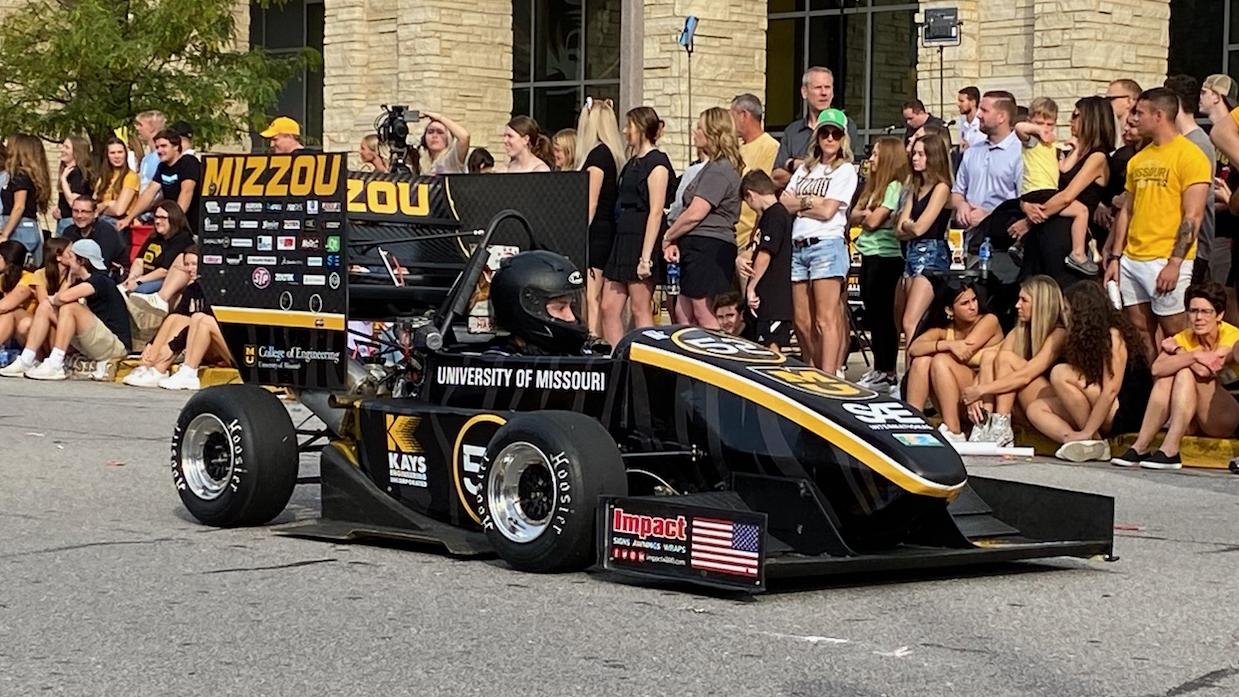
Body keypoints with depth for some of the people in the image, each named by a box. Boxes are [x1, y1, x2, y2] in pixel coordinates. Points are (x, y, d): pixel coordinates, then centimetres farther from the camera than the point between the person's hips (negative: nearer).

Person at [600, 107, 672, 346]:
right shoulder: (633, 163, 19)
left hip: (642, 240, -9)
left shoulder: (656, 163, -10)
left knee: (640, 309, -5)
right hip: (623, 239, 9)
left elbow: (656, 212, -16)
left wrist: (646, 256, -21)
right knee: (608, 307, 6)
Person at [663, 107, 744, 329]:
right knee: (683, 314, 11)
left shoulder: (719, 170, -13)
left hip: (708, 246, -11)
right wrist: (675, 241, 5)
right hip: (699, 246, 11)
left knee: (705, 316, -8)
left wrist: (668, 237, -3)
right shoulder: (713, 167, 20)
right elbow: (692, 211, 19)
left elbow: (695, 214, -18)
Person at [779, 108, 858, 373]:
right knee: (802, 322, 6)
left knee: (826, 320, -11)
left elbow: (827, 210, -7)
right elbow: (784, 203, 11)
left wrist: (798, 204, 3)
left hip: (827, 245, -6)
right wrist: (808, 201, -3)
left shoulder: (845, 170, 3)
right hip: (798, 246, 6)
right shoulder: (805, 169, 21)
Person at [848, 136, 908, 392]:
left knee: (883, 316, -5)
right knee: (873, 316, 12)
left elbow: (873, 221, -16)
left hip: (885, 257, -9)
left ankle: (887, 374, -2)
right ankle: (879, 370, 18)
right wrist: (866, 213, -8)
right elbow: (853, 216, 11)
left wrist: (864, 215, 3)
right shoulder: (873, 185, 16)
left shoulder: (894, 187, -11)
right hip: (869, 256, 9)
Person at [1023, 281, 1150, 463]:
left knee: (1060, 374, -20)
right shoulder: (1087, 337, 14)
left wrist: (1087, 432, -24)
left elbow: (1111, 391, -20)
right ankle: (1088, 446, -24)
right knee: (1035, 409, -2)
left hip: (1125, 413, -9)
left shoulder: (1113, 336, -12)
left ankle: (1094, 441, -17)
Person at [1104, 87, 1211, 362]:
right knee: (1140, 334, 9)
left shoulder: (1189, 155, -7)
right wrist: (1115, 257, 11)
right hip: (1131, 260, 7)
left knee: (1175, 335, -3)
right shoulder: (1139, 159, 15)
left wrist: (1174, 264, -18)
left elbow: (1193, 216, -13)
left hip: (1165, 261, -7)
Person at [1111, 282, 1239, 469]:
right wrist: (1194, 356, -31)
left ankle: (1170, 452, -34)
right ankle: (1140, 448, -24)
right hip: (1196, 423, 5)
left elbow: (1204, 371, -30)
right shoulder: (1184, 338, 2)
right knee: (1166, 377, -19)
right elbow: (1157, 369, -18)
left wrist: (1177, 350, -13)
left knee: (1186, 373, -26)